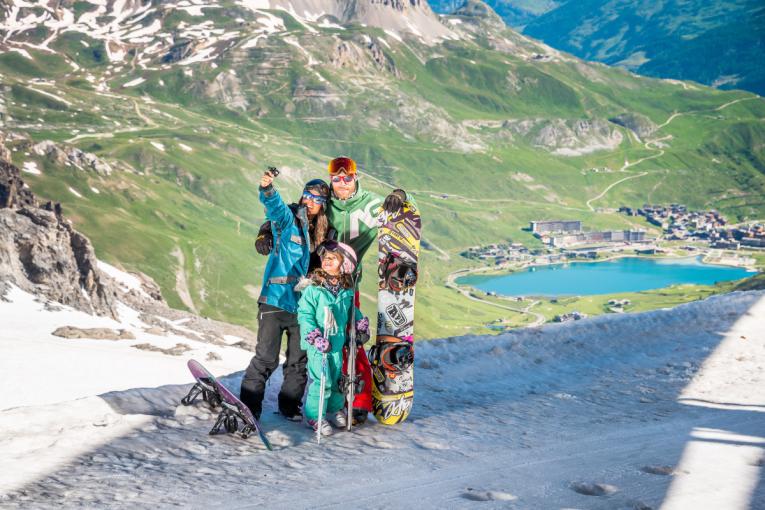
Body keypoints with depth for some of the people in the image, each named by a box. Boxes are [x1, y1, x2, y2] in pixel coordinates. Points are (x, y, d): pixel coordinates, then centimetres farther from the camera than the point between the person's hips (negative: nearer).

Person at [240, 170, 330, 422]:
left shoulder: (320, 231, 12)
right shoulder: (288, 219, -4)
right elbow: (275, 206, -26)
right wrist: (267, 189, -46)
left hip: (302, 303, 6)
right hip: (275, 298, -6)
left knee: (299, 359, 12)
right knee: (266, 357, -7)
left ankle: (290, 406, 26)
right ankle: (248, 406, 3)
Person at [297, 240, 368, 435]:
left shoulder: (346, 291, 4)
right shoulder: (312, 288, -13)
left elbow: (351, 310, 24)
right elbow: (304, 314, -15)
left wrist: (361, 323, 14)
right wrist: (315, 336, -22)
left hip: (337, 343, 6)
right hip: (317, 344, -5)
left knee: (337, 377, 16)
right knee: (322, 380, -8)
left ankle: (334, 409, 37)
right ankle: (314, 416, 8)